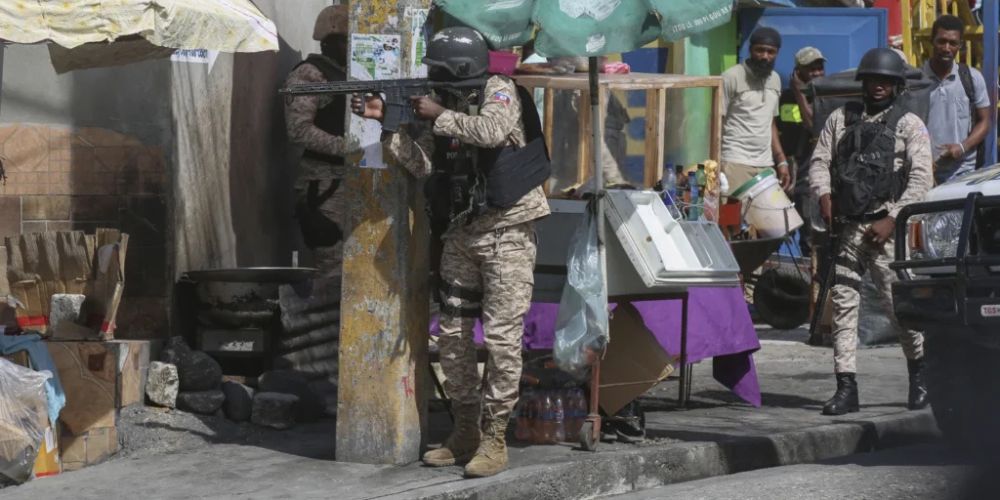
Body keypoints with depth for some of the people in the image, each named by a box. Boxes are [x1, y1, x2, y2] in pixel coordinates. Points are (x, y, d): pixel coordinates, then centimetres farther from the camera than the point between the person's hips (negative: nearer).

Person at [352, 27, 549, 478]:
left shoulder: (499, 91, -7)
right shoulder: (445, 102, 10)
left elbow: (491, 132, -27)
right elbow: (422, 164, 4)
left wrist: (439, 116, -17)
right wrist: (387, 121, -6)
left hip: (506, 230, -7)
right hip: (462, 233, 7)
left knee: (501, 337, -8)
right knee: (452, 336, 7)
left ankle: (494, 438, -4)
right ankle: (464, 432, 16)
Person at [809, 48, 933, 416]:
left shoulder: (909, 125, 6)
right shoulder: (841, 119, 17)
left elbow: (920, 177, -3)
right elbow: (820, 161, 13)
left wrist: (892, 219, -12)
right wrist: (824, 195, -7)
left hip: (884, 226, -3)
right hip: (845, 226, 3)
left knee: (896, 301, -5)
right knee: (843, 303, -2)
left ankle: (919, 371, 18)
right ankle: (846, 387, -1)